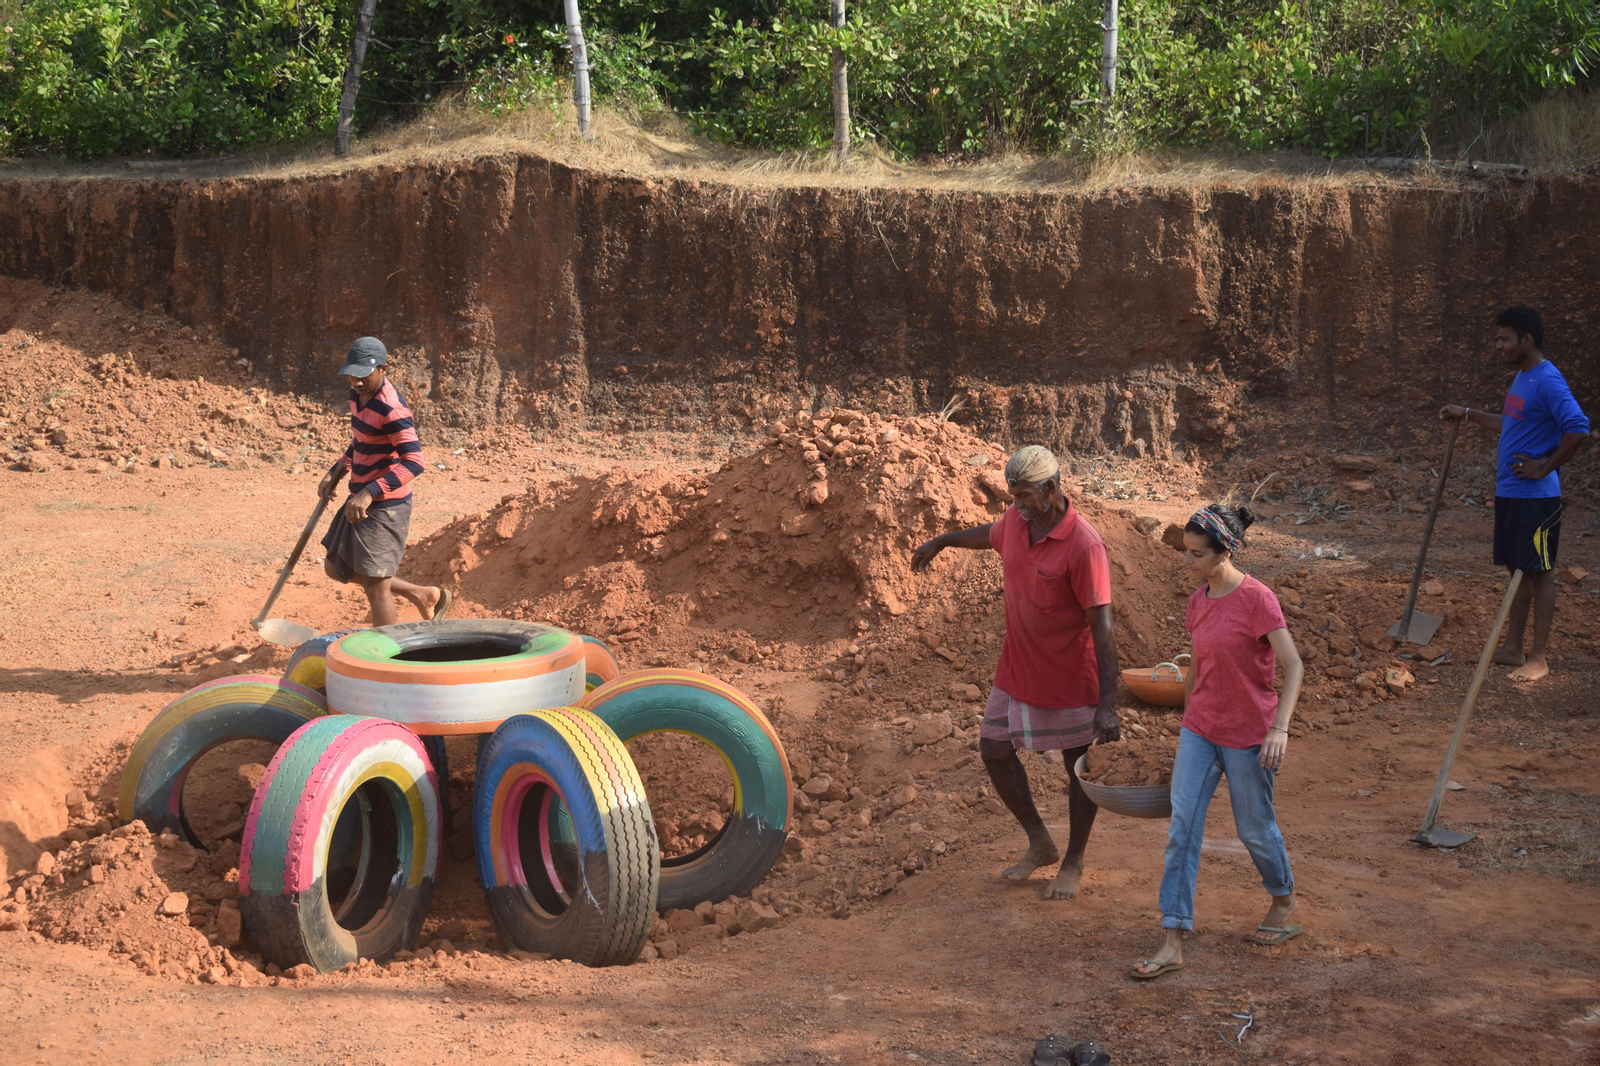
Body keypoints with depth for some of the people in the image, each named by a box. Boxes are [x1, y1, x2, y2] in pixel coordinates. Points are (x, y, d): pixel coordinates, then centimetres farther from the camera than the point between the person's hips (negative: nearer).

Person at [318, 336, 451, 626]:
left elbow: (413, 462, -30)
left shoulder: (391, 409, -23)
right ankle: (422, 595, 28)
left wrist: (369, 493, -35)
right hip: (360, 502, 10)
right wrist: (336, 473, 12)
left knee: (376, 586, -4)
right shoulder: (358, 394, 6)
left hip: (385, 505, -10)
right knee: (335, 568, 20)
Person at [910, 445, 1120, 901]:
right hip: (1017, 671, 7)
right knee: (994, 750, 11)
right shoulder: (1016, 521, -4)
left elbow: (1103, 627, -24)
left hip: (1071, 678, -7)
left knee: (1080, 769, 7)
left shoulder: (1083, 546, -24)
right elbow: (990, 535, 24)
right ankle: (1040, 845, 29)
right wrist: (941, 541, 39)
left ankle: (1073, 863, 25)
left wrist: (1107, 705, -27)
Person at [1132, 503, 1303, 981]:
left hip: (1248, 737, -6)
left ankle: (1283, 899, 41)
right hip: (1200, 730, 6)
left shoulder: (1256, 600, -17)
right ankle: (1173, 942, -4)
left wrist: (1279, 728, -27)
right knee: (1181, 829, -4)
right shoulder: (1198, 601, 3)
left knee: (1255, 829, 11)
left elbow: (1293, 665, -18)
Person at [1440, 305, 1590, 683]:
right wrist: (1467, 415, 29)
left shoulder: (1548, 381, -18)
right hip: (1509, 493, 10)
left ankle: (1539, 658, 3)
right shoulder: (1522, 377, 13)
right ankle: (1512, 648, 21)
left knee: (1540, 573, -2)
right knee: (1519, 570, 14)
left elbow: (1578, 429, -28)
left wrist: (1545, 467, -19)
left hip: (1535, 497, -10)